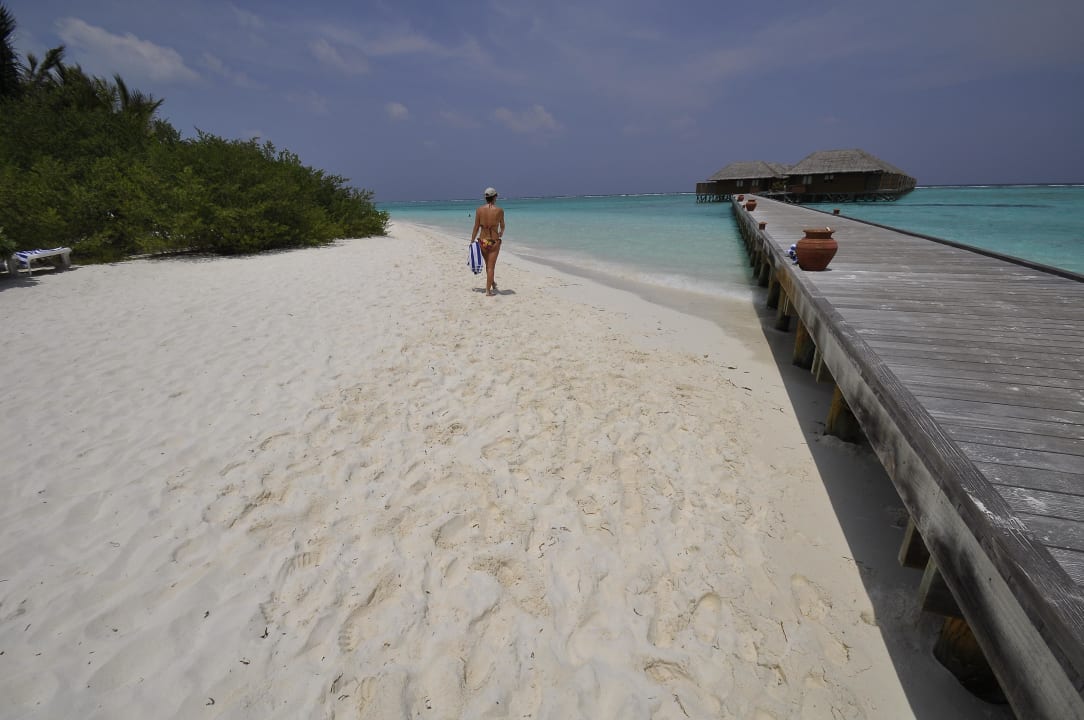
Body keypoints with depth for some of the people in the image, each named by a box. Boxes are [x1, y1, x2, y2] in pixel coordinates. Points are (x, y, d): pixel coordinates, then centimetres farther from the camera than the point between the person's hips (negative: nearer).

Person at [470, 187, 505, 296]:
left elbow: (476, 228, -1)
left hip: (482, 241, 3)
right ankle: (488, 290, 5)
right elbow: (502, 226, 9)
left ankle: (492, 283, 40)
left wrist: (472, 242, 9)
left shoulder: (479, 210, -3)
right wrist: (501, 232, 31)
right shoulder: (499, 210, -8)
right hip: (494, 241, -3)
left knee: (488, 264, 21)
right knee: (491, 266, 4)